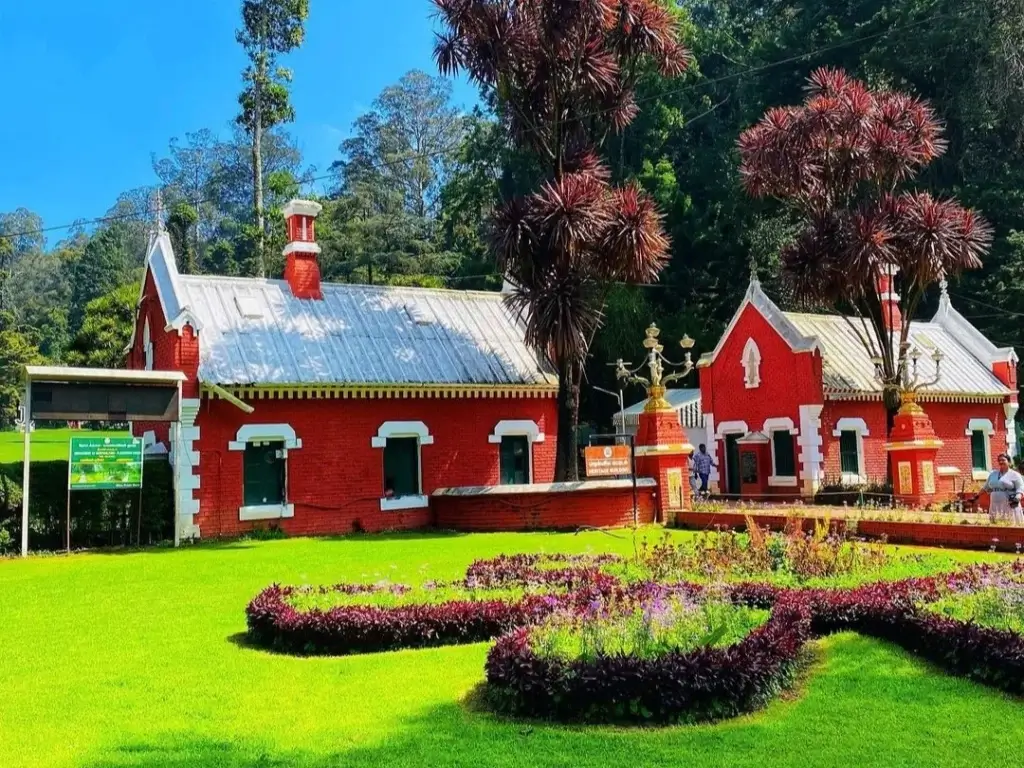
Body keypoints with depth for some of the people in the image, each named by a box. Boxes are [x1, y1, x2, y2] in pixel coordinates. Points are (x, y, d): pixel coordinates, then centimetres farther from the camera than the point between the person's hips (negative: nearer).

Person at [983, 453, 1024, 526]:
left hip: (1010, 507, -5)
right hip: (995, 507, 5)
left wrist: (1017, 498, -25)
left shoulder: (1014, 474, 2)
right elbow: (986, 488, 26)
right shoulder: (993, 474, 17)